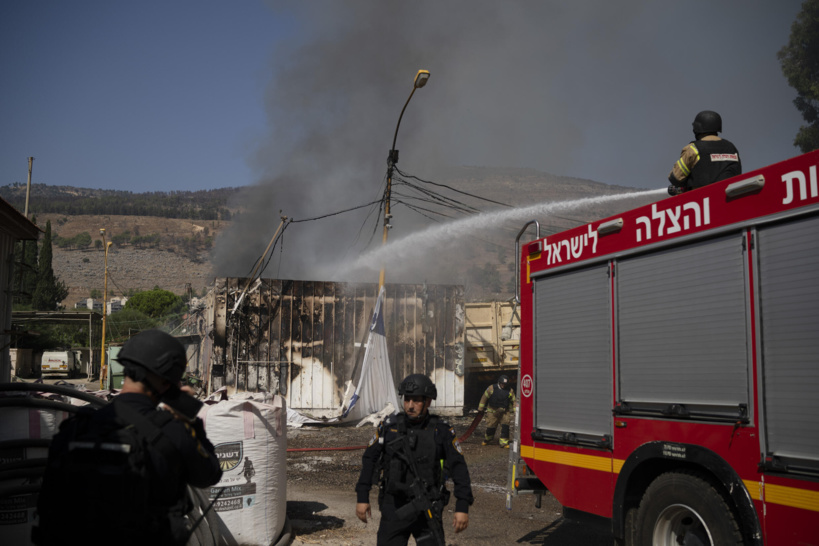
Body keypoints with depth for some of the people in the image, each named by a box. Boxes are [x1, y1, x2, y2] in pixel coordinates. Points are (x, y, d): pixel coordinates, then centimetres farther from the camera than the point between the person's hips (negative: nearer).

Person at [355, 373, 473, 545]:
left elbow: (459, 468, -2)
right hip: (393, 508, 2)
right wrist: (362, 497, 4)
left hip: (427, 511, -1)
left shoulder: (441, 431, -5)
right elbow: (369, 459, 6)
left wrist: (462, 507, -7)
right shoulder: (388, 426, -1)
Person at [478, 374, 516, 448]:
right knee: (490, 427, 3)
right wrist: (480, 408, 5)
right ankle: (487, 440, 28)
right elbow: (484, 397, 2)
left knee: (505, 426, -12)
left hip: (504, 412, 1)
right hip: (493, 411, -1)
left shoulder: (510, 391, 2)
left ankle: (504, 442, -6)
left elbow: (513, 401, 8)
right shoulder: (492, 388, -5)